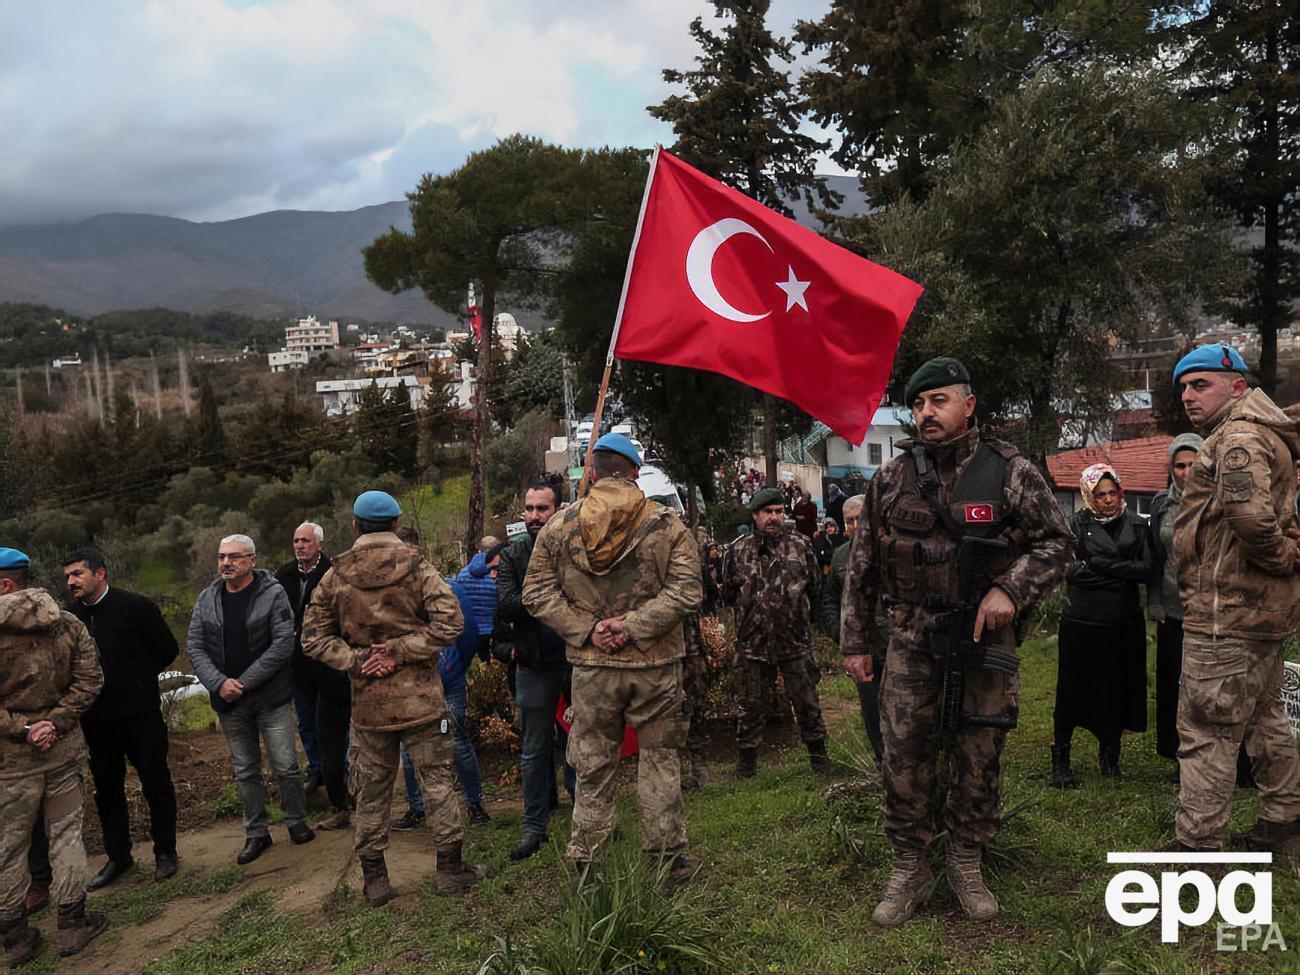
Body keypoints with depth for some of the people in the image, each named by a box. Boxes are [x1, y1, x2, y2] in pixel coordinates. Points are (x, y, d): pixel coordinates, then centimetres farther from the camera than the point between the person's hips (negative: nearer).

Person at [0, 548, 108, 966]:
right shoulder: (69, 625, -2)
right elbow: (89, 679, -5)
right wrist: (55, 723, -8)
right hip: (63, 751, 3)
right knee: (66, 835, 14)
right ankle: (73, 923, 21)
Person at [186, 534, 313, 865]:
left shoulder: (273, 593, -8)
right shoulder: (207, 598, 5)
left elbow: (283, 644, -14)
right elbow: (194, 646, 3)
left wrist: (244, 682, -15)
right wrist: (218, 683, -11)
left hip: (271, 696, -4)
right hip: (229, 701, 4)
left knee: (286, 766, 2)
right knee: (245, 771, 13)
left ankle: (297, 822, 22)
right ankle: (256, 833, 25)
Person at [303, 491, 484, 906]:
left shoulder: (335, 576, 1)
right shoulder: (415, 567, -7)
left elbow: (313, 638, 2)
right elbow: (449, 621, -16)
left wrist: (357, 660, -5)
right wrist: (400, 651, -11)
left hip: (368, 703, 2)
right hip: (420, 699, -2)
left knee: (371, 790, 13)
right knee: (436, 780, 9)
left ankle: (374, 879, 22)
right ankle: (450, 868, 16)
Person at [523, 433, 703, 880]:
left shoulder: (559, 526, -1)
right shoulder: (668, 525, -5)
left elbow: (537, 594, -1)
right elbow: (685, 592, -13)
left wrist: (587, 629, -6)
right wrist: (633, 624, -13)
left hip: (591, 668, 1)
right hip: (655, 666, -1)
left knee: (593, 767, 13)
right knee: (659, 761, 13)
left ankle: (586, 863, 22)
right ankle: (669, 857, 24)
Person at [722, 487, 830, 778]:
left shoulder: (800, 545, 2)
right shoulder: (738, 550, 2)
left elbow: (815, 587, 9)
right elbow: (728, 593, 11)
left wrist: (800, 614, 9)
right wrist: (750, 613, 9)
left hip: (796, 642, 0)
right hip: (752, 642, 0)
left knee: (806, 702, 9)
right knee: (751, 705, 9)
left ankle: (817, 753, 26)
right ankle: (747, 759, 23)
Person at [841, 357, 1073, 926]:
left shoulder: (1009, 473, -3)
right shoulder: (890, 481, 3)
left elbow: (1056, 541, 1)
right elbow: (862, 565, 7)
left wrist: (1010, 588, -15)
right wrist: (854, 640, 6)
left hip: (985, 637, -1)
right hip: (912, 641, 1)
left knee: (979, 756, 9)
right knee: (904, 756, 3)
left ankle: (966, 864, 29)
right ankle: (908, 870, 21)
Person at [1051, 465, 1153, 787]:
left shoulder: (1136, 525, 7)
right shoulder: (1077, 525, -1)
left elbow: (1147, 570, -4)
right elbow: (1070, 570, -12)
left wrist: (1097, 565, -13)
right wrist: (1121, 574, -12)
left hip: (1125, 624, 3)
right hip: (1082, 623, -3)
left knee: (1119, 690, 11)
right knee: (1074, 691, 4)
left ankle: (1110, 754, 30)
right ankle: (1060, 761, 15)